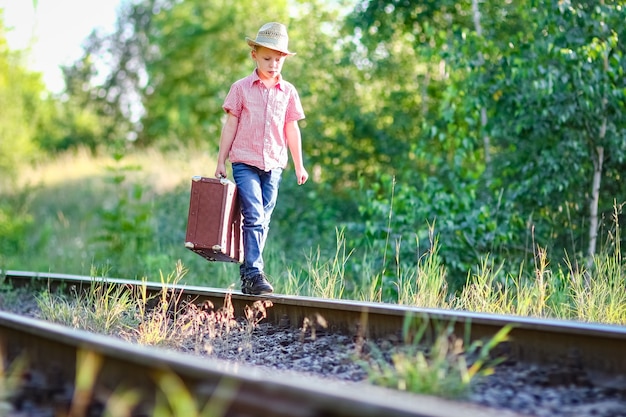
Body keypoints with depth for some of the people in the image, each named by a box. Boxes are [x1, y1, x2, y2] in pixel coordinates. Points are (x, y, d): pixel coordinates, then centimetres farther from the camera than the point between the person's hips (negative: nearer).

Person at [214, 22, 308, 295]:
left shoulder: (288, 92, 8)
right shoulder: (241, 88, 2)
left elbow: (292, 129, 13)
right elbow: (230, 125, 4)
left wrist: (299, 165, 13)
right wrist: (221, 161, 3)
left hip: (273, 165, 3)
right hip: (245, 162, -3)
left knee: (262, 221, 6)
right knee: (254, 217, -15)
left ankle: (247, 275, 14)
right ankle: (254, 273, -14)